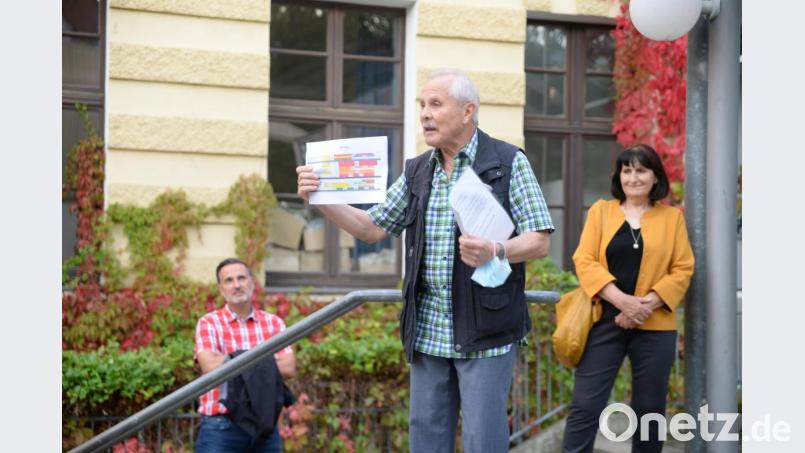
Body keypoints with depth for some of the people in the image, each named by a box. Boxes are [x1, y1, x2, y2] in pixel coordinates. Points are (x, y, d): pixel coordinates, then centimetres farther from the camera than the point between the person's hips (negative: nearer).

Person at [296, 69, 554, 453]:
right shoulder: (417, 172, 12)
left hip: (485, 331, -5)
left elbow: (539, 241, -8)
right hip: (427, 331, 5)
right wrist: (320, 199, -1)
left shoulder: (509, 162, -4)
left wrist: (495, 252, -28)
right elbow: (372, 228, 14)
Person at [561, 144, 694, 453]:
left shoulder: (672, 217, 9)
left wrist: (649, 303, -13)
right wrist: (621, 300, -15)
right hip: (605, 320, -1)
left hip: (654, 325, 1)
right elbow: (584, 260, -2)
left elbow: (683, 269, 3)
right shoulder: (601, 210, 9)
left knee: (649, 408, 8)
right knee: (586, 405, -6)